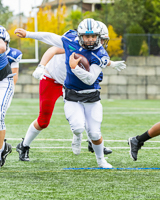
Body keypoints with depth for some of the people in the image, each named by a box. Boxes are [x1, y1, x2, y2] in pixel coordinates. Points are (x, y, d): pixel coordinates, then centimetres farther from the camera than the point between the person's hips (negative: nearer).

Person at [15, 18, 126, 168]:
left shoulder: (100, 55, -15)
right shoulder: (71, 41, -7)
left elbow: (90, 79, -19)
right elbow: (50, 37, 10)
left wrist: (75, 67, -31)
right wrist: (27, 34, 18)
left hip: (92, 98, -1)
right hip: (72, 96, 1)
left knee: (94, 133, -1)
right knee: (78, 126, -21)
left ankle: (101, 160, 27)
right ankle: (78, 136, 18)